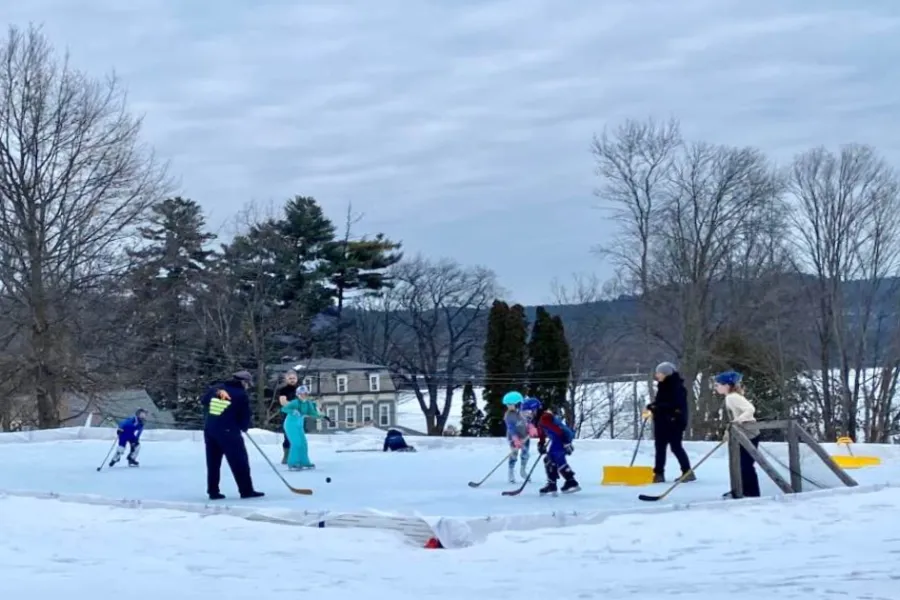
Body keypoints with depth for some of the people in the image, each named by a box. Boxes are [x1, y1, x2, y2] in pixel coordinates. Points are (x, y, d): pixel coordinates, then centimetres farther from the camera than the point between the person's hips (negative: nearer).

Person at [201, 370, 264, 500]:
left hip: (209, 430, 6)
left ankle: (213, 491, 14)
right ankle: (246, 490, 2)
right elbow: (245, 416, -2)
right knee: (240, 462, 2)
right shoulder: (242, 395, -6)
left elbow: (203, 401, 20)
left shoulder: (216, 389, 8)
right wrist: (244, 427, 17)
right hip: (228, 431, -6)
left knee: (213, 462, 13)